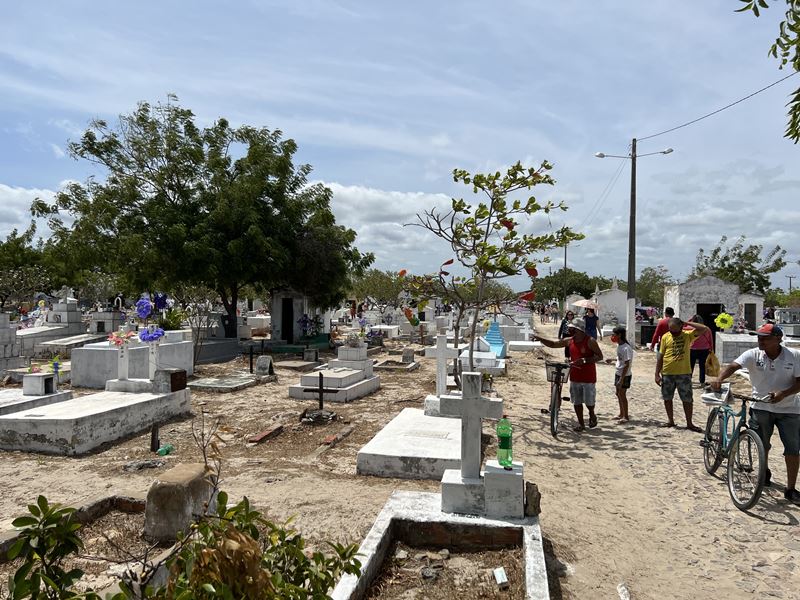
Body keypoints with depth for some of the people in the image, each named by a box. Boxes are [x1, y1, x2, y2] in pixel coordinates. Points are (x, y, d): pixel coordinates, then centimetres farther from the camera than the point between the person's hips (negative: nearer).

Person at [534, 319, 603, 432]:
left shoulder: (590, 341, -12)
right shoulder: (569, 341, 3)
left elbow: (600, 356, -12)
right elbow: (553, 344, 10)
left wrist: (584, 360, -24)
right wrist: (540, 338, -2)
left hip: (588, 377, -5)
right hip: (574, 377, 5)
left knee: (589, 401, 6)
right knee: (576, 401, 8)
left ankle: (592, 415, 36)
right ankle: (580, 423, 20)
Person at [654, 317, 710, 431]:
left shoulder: (688, 335, -1)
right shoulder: (665, 337, -1)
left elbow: (704, 328, -15)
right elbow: (660, 356, 1)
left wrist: (687, 323, -12)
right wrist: (657, 374, -1)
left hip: (684, 373, -1)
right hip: (667, 373, 1)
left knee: (687, 399, 5)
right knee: (667, 398, 10)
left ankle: (689, 423, 16)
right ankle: (670, 420, 25)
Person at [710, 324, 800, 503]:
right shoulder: (753, 355, -11)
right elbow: (733, 366, -25)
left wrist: (783, 393, -25)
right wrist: (719, 378, -44)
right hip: (761, 407, 1)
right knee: (762, 445, 14)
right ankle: (765, 472, 42)